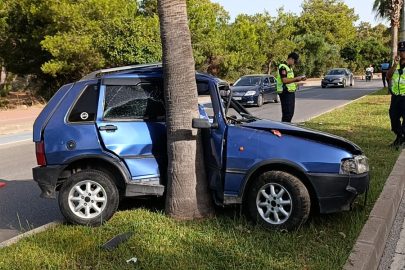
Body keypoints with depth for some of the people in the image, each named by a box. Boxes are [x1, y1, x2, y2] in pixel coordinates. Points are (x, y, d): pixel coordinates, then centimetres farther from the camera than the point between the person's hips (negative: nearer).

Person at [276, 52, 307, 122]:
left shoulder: (289, 67, 19)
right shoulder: (283, 67, -13)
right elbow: (284, 80, -24)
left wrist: (300, 79, 8)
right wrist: (296, 78, -16)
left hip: (291, 92, 10)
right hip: (285, 93, -10)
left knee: (290, 113, 12)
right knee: (287, 114, -10)